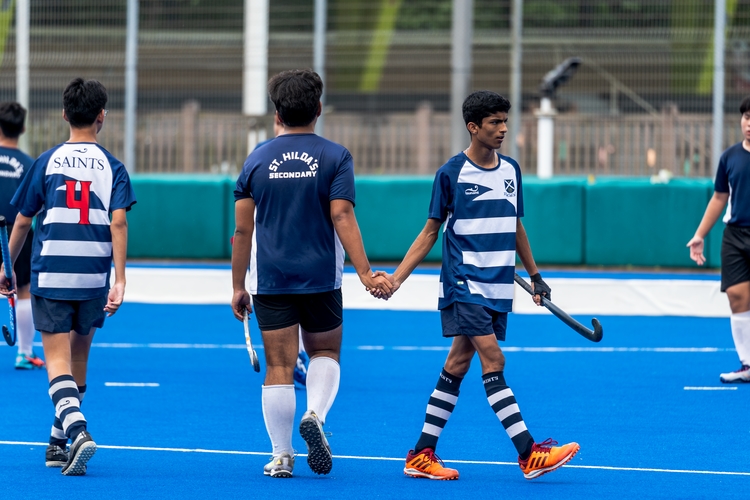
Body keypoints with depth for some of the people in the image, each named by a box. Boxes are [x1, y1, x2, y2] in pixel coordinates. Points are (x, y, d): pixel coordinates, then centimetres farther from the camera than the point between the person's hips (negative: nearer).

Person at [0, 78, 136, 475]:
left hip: (50, 275, -2)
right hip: (94, 277, 2)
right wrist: (119, 281, -11)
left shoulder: (47, 162, 2)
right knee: (78, 353, 18)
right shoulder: (112, 167, 2)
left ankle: (77, 430, -29)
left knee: (58, 360, -5)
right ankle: (60, 442, 26)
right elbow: (118, 223, -9)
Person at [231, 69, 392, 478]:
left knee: (279, 366, 4)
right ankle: (315, 414, -9)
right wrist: (365, 274, -14)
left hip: (270, 280, 1)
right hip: (321, 277, -1)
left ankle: (281, 457, 4)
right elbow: (342, 218, -13)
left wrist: (238, 286, 10)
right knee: (326, 352, 18)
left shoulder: (257, 160, 2)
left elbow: (242, 230, 3)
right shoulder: (335, 157, -3)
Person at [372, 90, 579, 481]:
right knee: (493, 361, -14)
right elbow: (431, 231, 0)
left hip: (498, 287, 6)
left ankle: (421, 455, 12)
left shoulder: (510, 171, 10)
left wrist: (534, 275, 24)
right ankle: (529, 454, -20)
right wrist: (396, 277, -6)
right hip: (463, 284, -6)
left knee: (457, 364, 7)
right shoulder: (451, 173, -6)